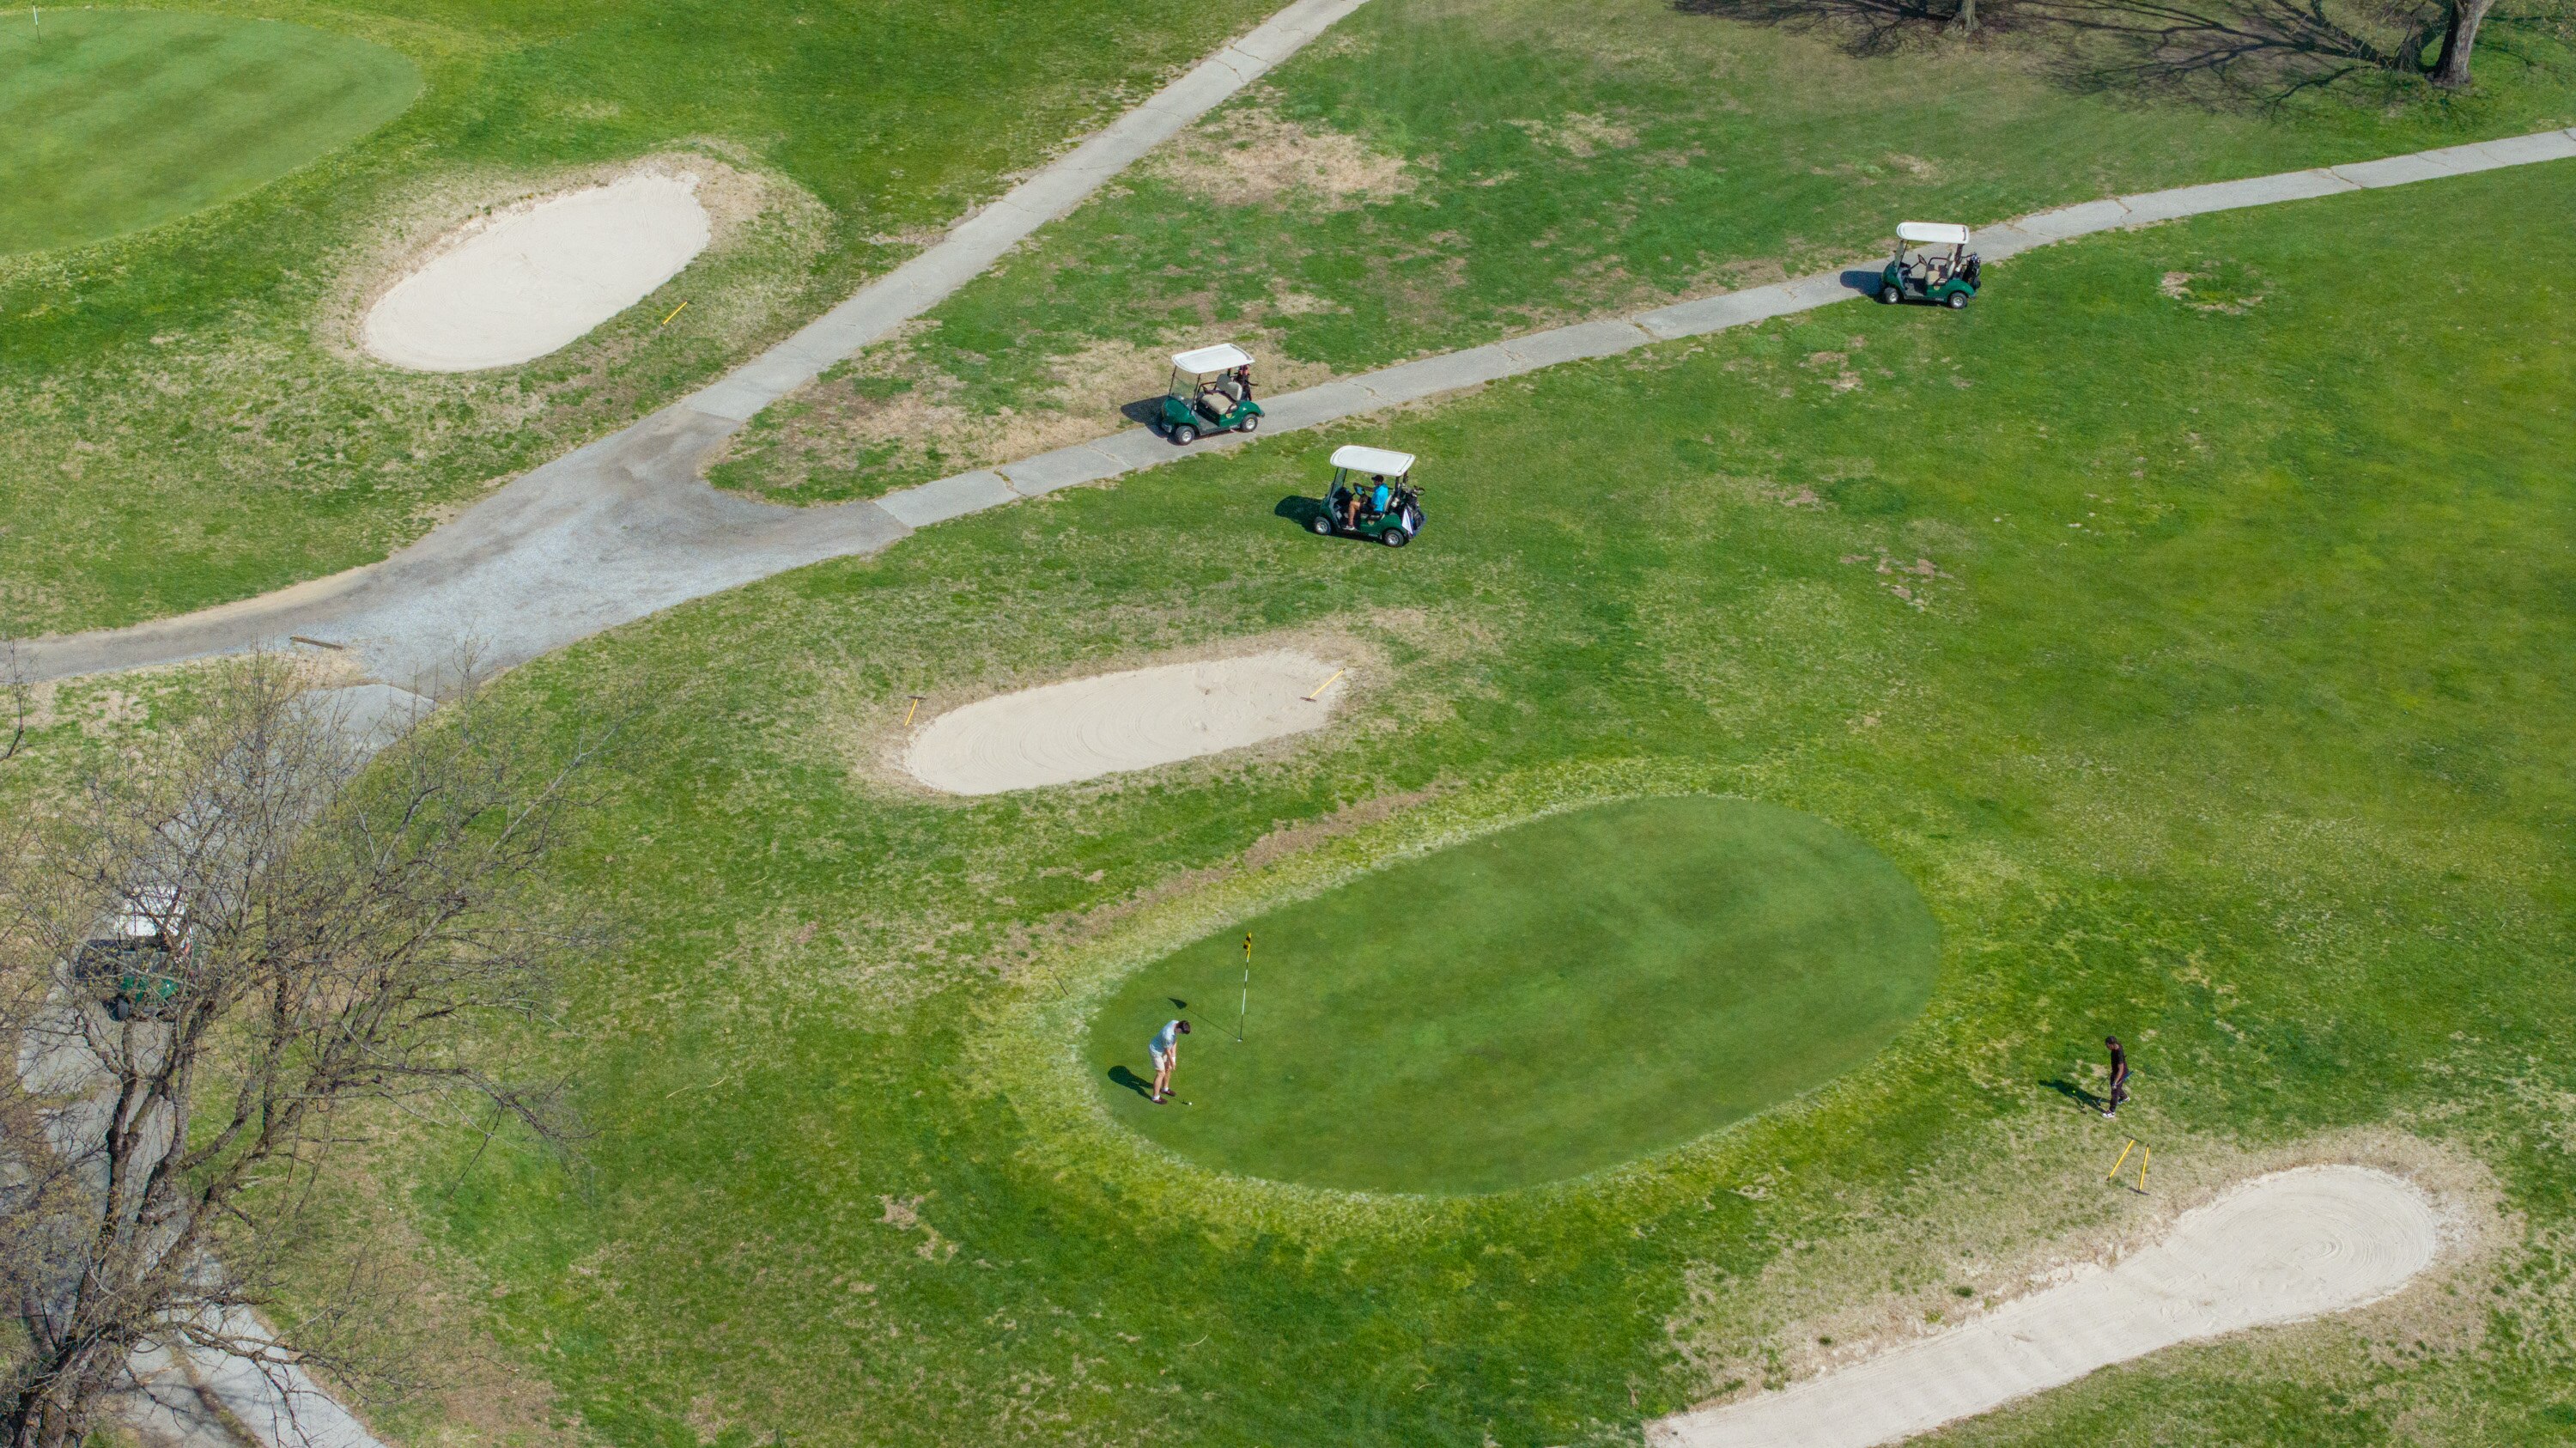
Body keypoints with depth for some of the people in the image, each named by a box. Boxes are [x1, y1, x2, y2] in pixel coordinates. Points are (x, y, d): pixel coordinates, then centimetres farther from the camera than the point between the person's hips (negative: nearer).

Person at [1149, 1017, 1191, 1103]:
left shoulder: (1175, 1023, -16)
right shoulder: (1168, 1036, -41)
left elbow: (1174, 1041, -3)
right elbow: (1167, 1051, -21)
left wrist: (1174, 1057, -2)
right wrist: (1172, 1062, -4)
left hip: (1163, 1049, 9)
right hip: (1156, 1051, -9)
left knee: (1168, 1068, 21)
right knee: (1161, 1073, -1)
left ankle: (1165, 1088, 44)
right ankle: (1155, 1097, 14)